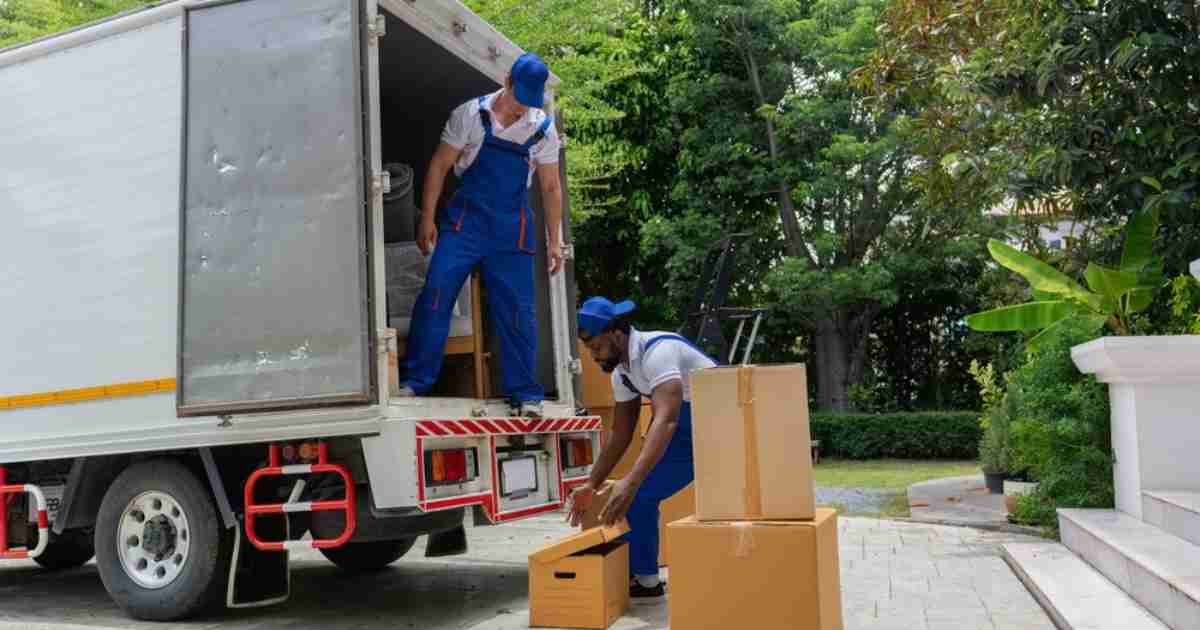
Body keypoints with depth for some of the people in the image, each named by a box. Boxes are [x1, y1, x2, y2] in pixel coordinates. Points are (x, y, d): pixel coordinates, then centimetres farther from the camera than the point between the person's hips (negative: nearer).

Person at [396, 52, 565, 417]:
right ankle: (415, 381, -3)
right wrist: (427, 218, -4)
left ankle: (525, 393, 9)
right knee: (435, 295, -11)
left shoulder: (544, 130, 4)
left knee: (517, 310, 0)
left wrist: (554, 241, 7)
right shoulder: (470, 115, -1)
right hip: (464, 220, -1)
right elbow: (440, 165, 1)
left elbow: (550, 188, 9)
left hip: (512, 230, 1)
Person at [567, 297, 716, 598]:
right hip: (687, 432, 9)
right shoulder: (621, 371, 0)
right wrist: (591, 486, 4)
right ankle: (643, 578, 18)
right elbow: (620, 436, 8)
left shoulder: (658, 351, -28)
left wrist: (631, 481, -49)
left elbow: (666, 420, -41)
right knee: (638, 496, 5)